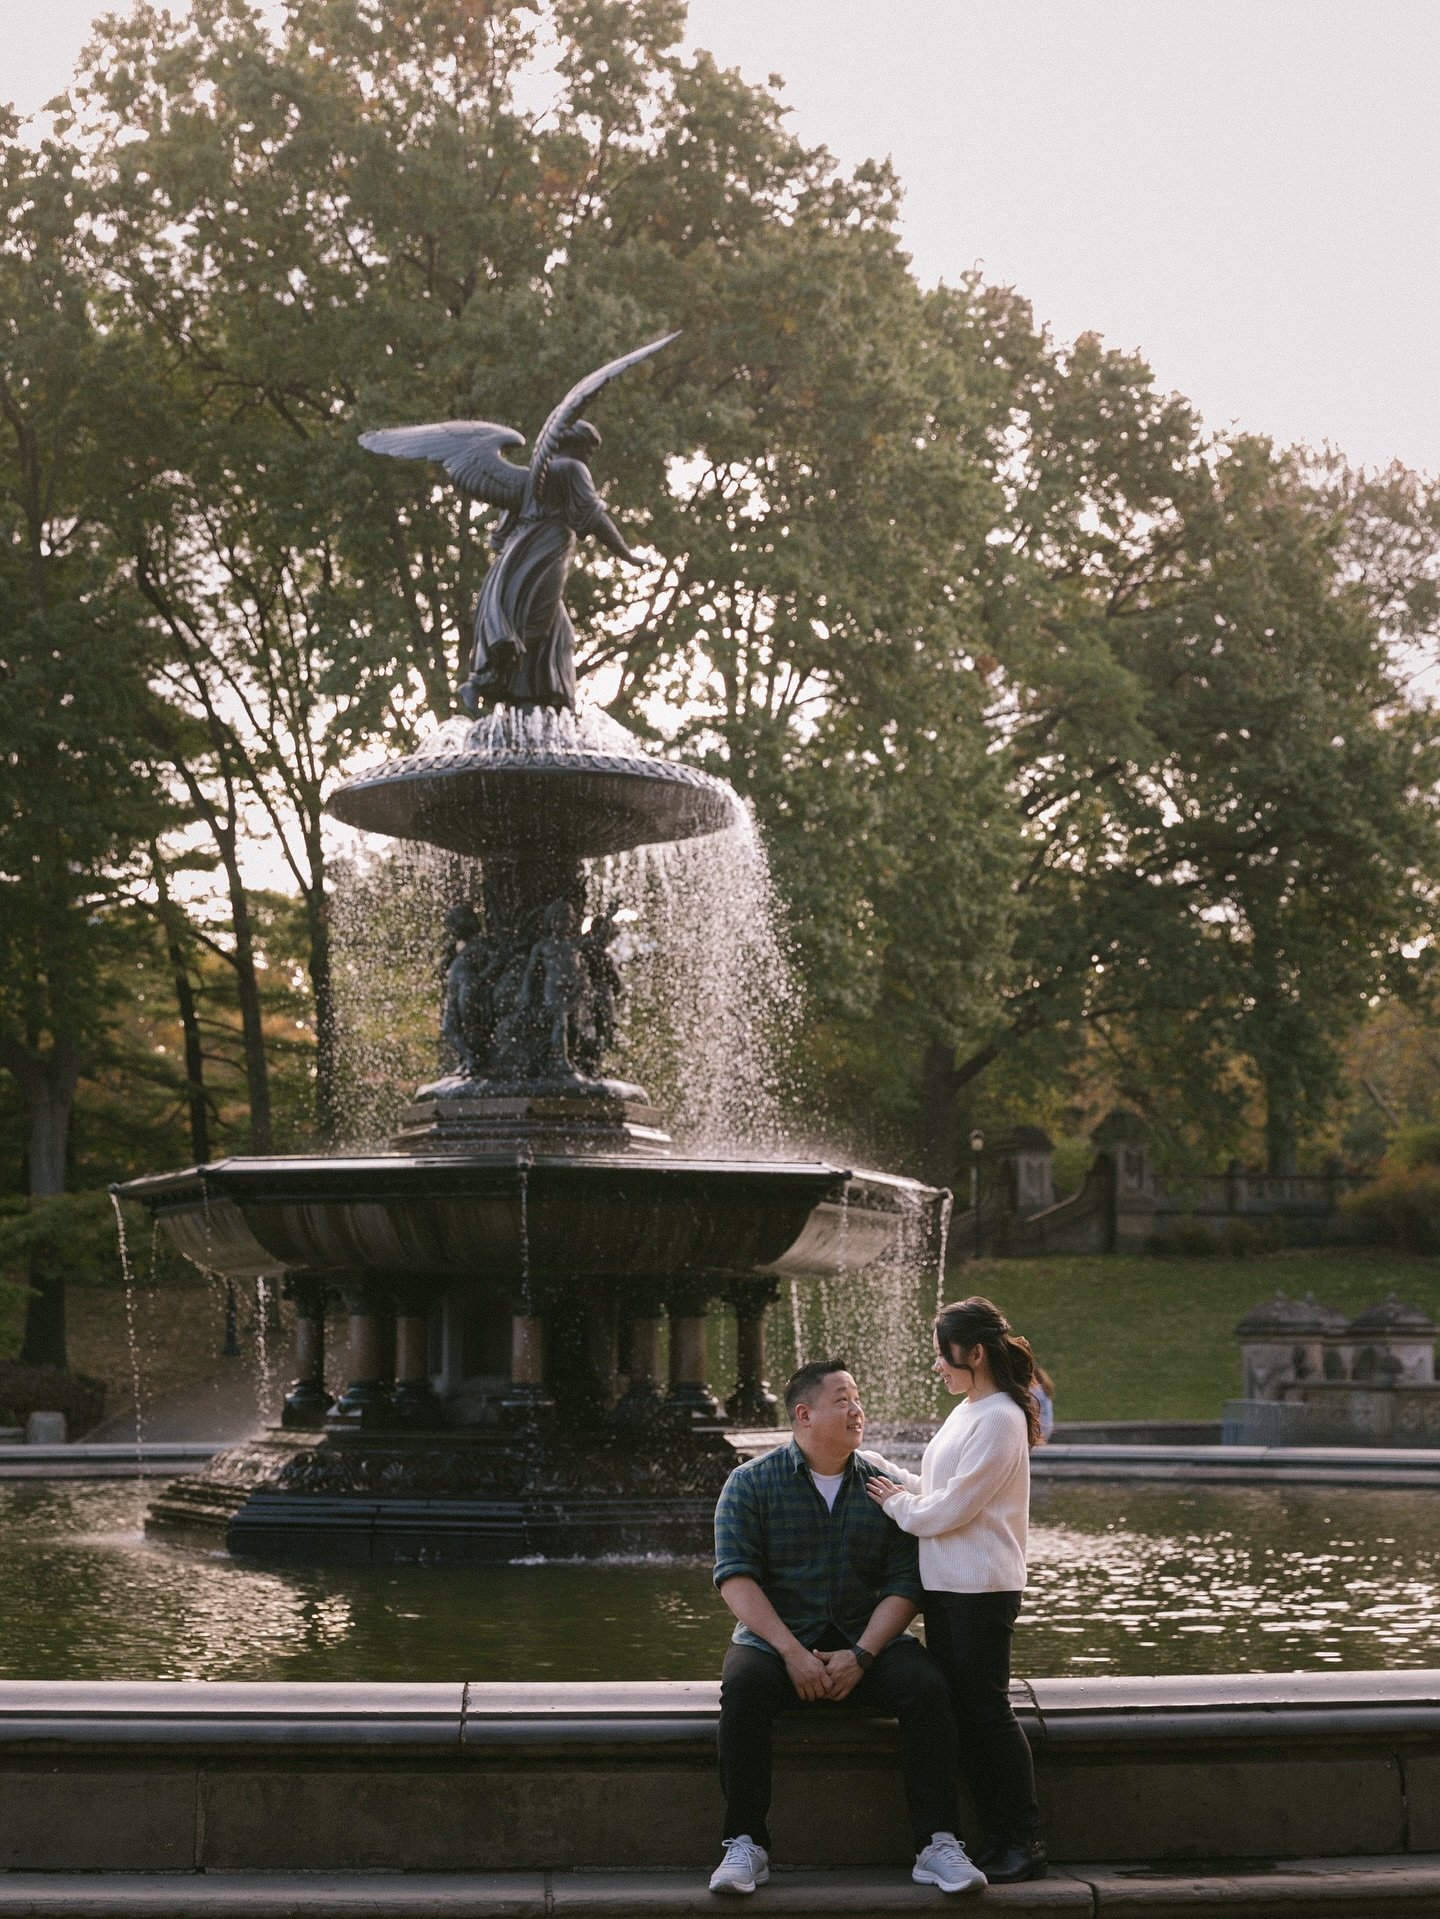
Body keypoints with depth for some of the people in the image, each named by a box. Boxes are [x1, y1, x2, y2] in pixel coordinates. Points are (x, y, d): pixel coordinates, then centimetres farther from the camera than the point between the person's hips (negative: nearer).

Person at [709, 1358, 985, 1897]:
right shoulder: (751, 1483, 2)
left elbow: (904, 1584, 0)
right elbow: (735, 1578, -8)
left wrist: (862, 1656, -16)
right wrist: (792, 1653, -20)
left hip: (866, 1642, 2)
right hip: (775, 1639, -1)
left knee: (925, 1686, -27)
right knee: (743, 1684, -33)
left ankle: (936, 1846, -23)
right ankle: (745, 1845, -26)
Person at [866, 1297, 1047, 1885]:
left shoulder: (999, 1420, -16)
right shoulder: (967, 1412, 15)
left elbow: (948, 1510, -18)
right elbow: (937, 1490, 18)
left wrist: (898, 1503, -3)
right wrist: (886, 1473, 8)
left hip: (980, 1590, -9)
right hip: (945, 1587, 10)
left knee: (986, 1712, -3)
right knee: (960, 1711, 10)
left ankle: (1025, 1844, 5)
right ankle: (998, 1838, 17)